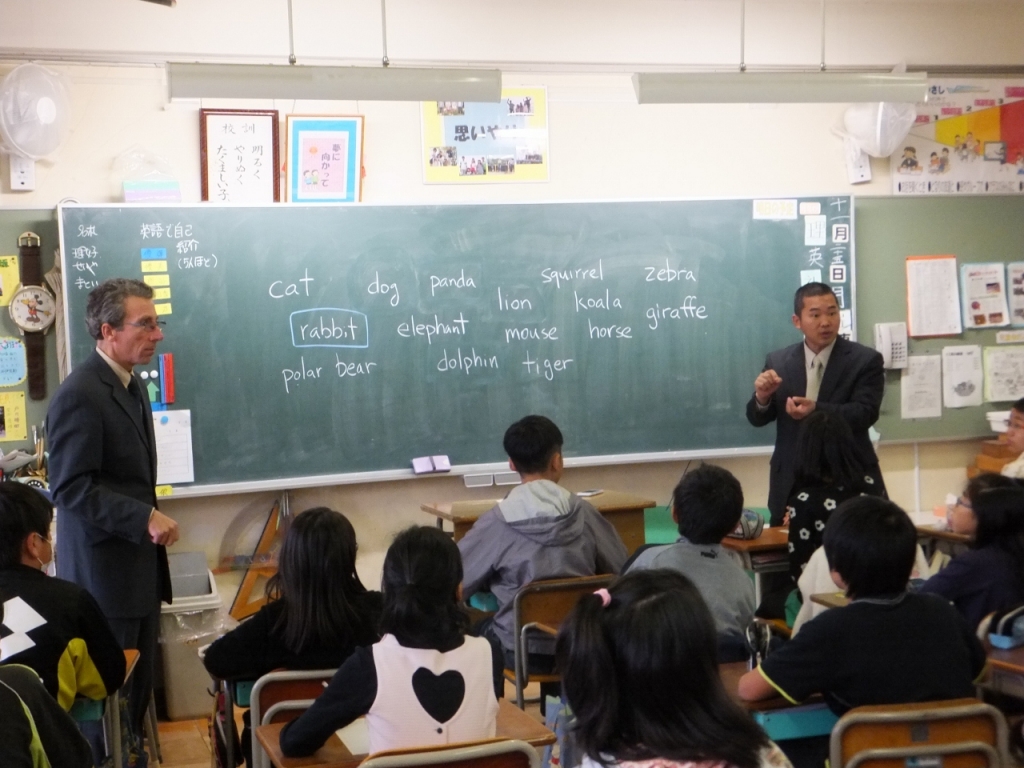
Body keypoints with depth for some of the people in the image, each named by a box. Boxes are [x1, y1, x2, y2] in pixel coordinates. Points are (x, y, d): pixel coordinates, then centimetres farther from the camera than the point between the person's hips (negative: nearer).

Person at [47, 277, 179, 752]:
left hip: (137, 565, 9)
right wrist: (145, 518, -25)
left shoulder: (129, 385, 12)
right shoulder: (79, 395, -18)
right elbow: (71, 489, -22)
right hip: (104, 571, -9)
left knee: (138, 687, 15)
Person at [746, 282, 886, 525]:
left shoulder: (865, 360, -3)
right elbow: (758, 419, 6)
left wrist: (816, 410, -30)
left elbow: (865, 413, -14)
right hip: (791, 483, 2)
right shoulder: (778, 361, 6)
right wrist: (762, 396, -18)